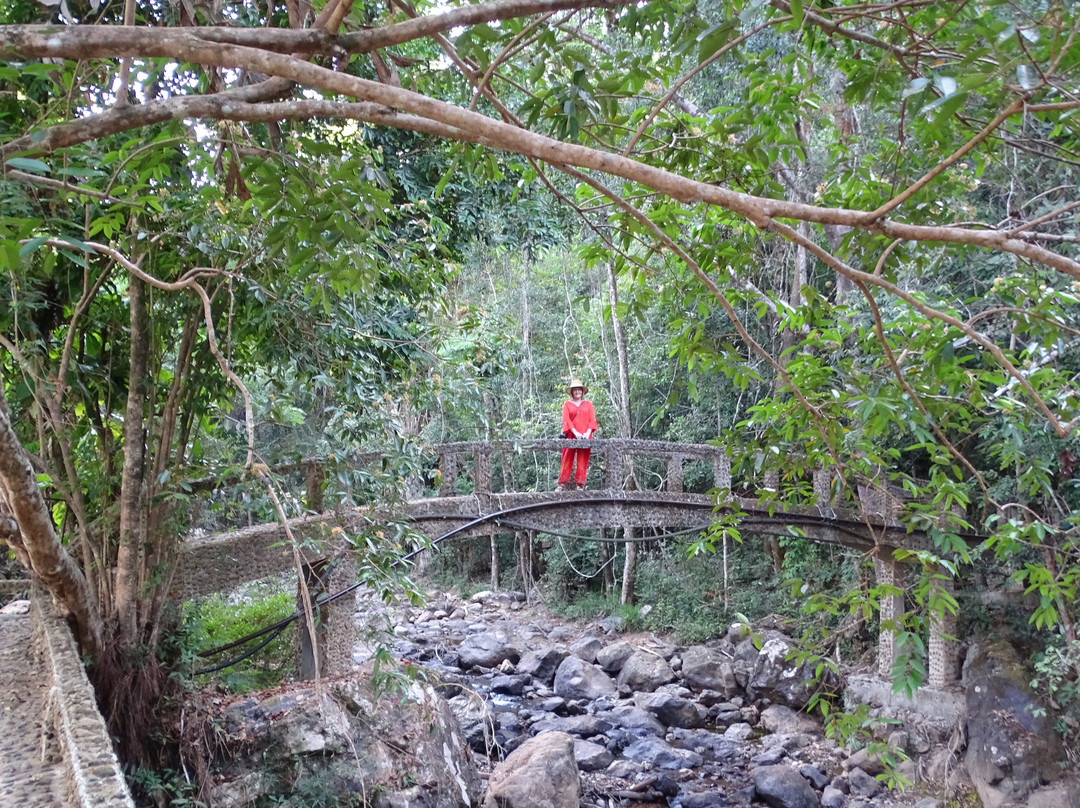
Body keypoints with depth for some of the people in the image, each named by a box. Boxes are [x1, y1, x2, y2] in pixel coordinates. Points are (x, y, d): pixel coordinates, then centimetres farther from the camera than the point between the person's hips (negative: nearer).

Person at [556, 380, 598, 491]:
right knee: (567, 460, -3)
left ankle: (580, 485, 1)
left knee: (582, 461, -1)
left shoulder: (588, 404, 15)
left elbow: (592, 419, 7)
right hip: (571, 436, -1)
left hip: (585, 437, 1)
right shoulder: (567, 404, 10)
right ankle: (562, 484, -1)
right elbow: (566, 419, 0)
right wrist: (575, 432, -13)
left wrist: (588, 433, -9)